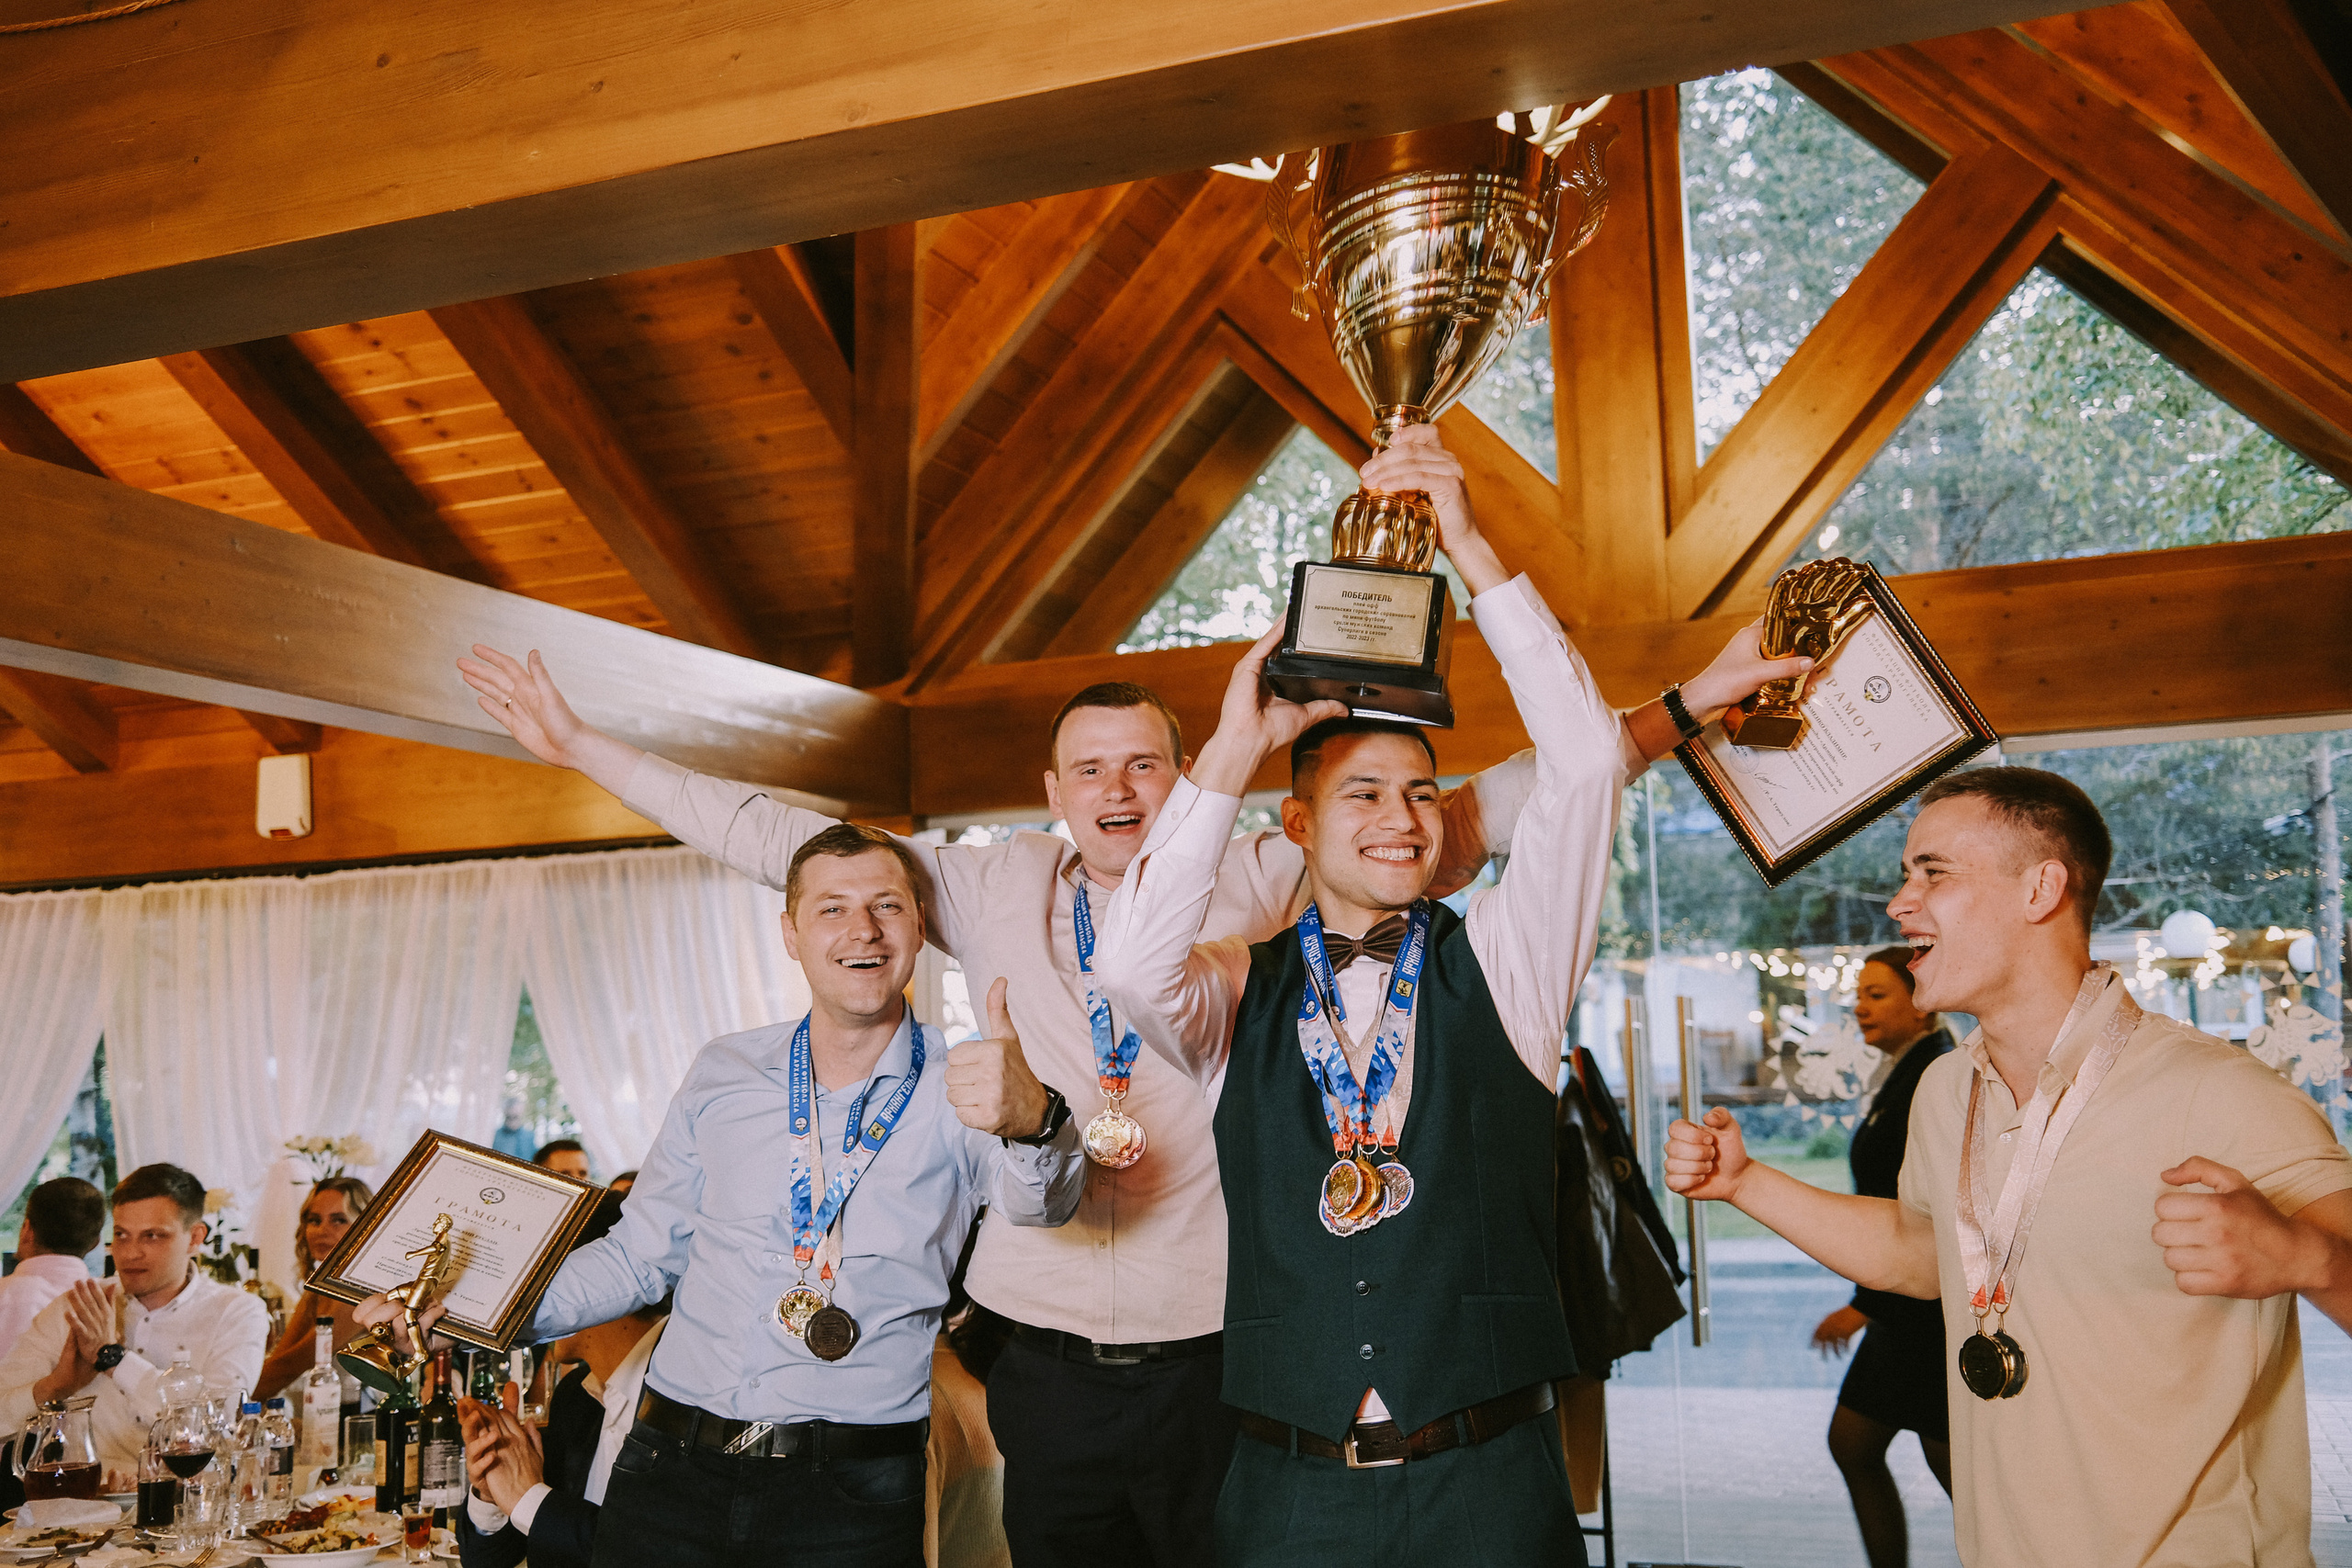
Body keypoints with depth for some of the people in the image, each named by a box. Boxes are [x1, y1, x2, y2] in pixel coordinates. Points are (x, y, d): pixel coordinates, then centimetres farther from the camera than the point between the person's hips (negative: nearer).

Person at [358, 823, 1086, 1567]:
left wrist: (1032, 1120, -48)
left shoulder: (962, 1088, -4)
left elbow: (1034, 1199, -25)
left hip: (853, 1489, -2)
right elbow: (640, 1256, 14)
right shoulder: (724, 1073, 7)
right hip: (673, 1464, 3)